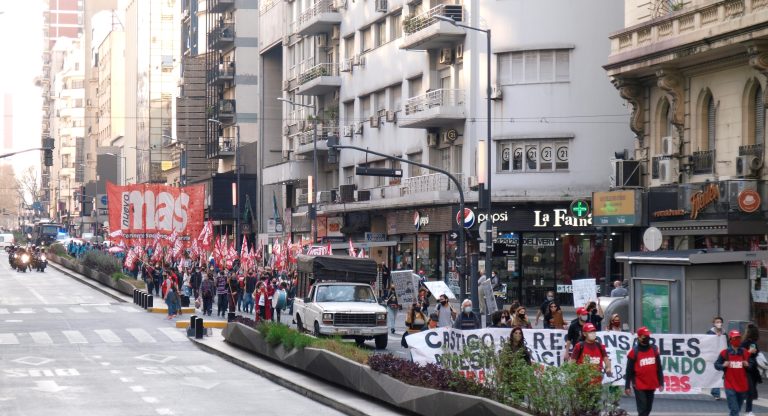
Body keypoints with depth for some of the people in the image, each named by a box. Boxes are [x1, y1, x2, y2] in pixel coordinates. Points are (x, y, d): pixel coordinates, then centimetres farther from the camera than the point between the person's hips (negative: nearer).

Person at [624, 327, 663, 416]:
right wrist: (627, 386, -6)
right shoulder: (634, 352, -8)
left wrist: (661, 382, 9)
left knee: (648, 408, 14)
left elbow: (658, 368, 12)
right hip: (639, 386, -5)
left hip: (651, 385, 5)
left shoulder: (654, 349, 6)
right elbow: (629, 371, -5)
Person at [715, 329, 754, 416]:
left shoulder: (745, 353, 3)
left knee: (737, 408, 16)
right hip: (730, 386, -4)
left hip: (742, 385, 4)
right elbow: (716, 365, 1)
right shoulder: (724, 353, -4)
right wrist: (723, 365, -18)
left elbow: (752, 364, 10)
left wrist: (748, 365, -11)